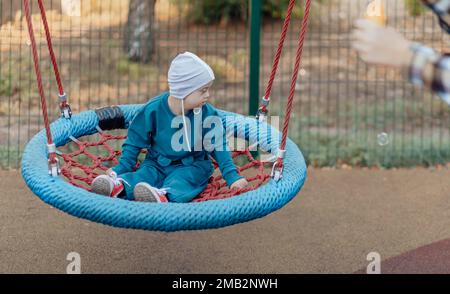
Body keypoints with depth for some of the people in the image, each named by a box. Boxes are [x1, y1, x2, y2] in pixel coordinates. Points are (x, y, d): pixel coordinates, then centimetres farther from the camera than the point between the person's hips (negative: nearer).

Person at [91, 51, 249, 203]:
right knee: (143, 174, -26)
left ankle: (164, 195, -63)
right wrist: (121, 168, -6)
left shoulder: (208, 114, -8)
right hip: (157, 164, 2)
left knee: (180, 181, -33)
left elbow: (218, 146, -1)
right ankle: (119, 185, -55)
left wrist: (232, 176, -7)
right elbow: (135, 141, 0)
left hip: (191, 166, -2)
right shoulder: (153, 110, -10)